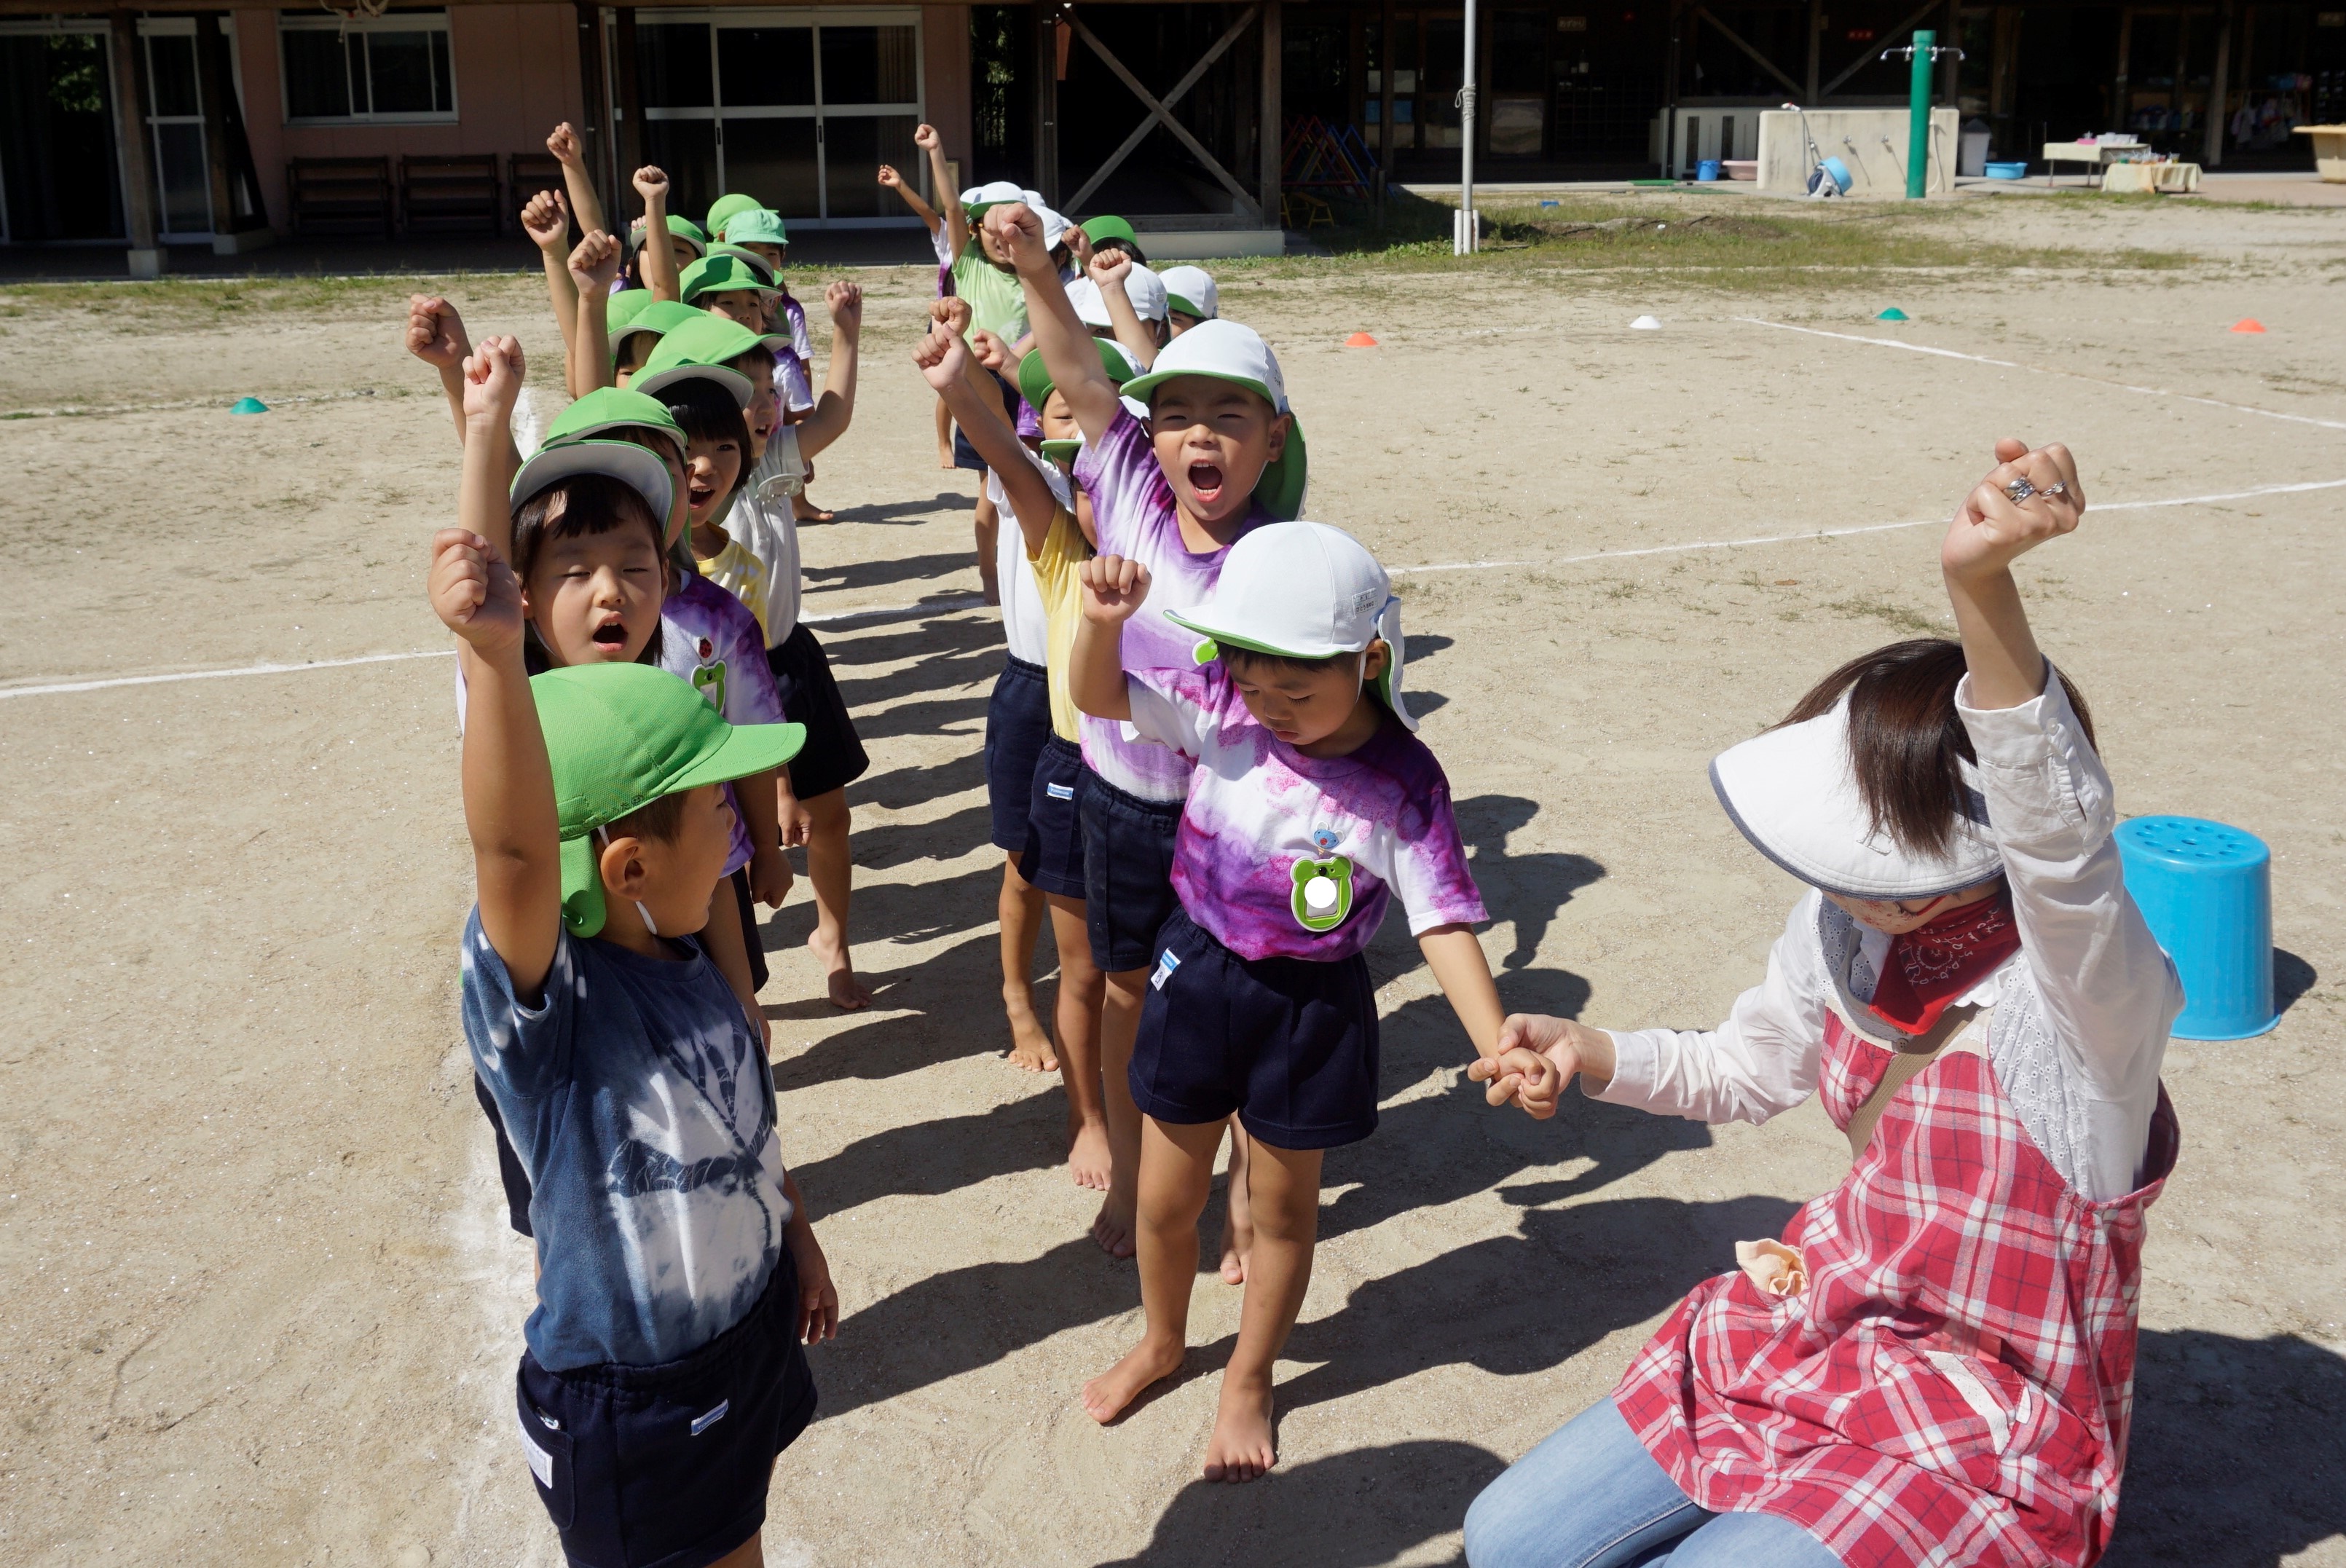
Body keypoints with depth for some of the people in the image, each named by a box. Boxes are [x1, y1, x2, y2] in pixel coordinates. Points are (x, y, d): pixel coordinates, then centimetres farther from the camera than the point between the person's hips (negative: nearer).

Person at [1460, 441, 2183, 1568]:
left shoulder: (2087, 992, -27)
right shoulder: (1847, 927, -6)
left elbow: (2056, 839, -51)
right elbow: (1747, 1070, 14)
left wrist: (1982, 587, -66)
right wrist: (1592, 1054, -5)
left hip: (1985, 1428, -6)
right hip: (1824, 1337, 7)